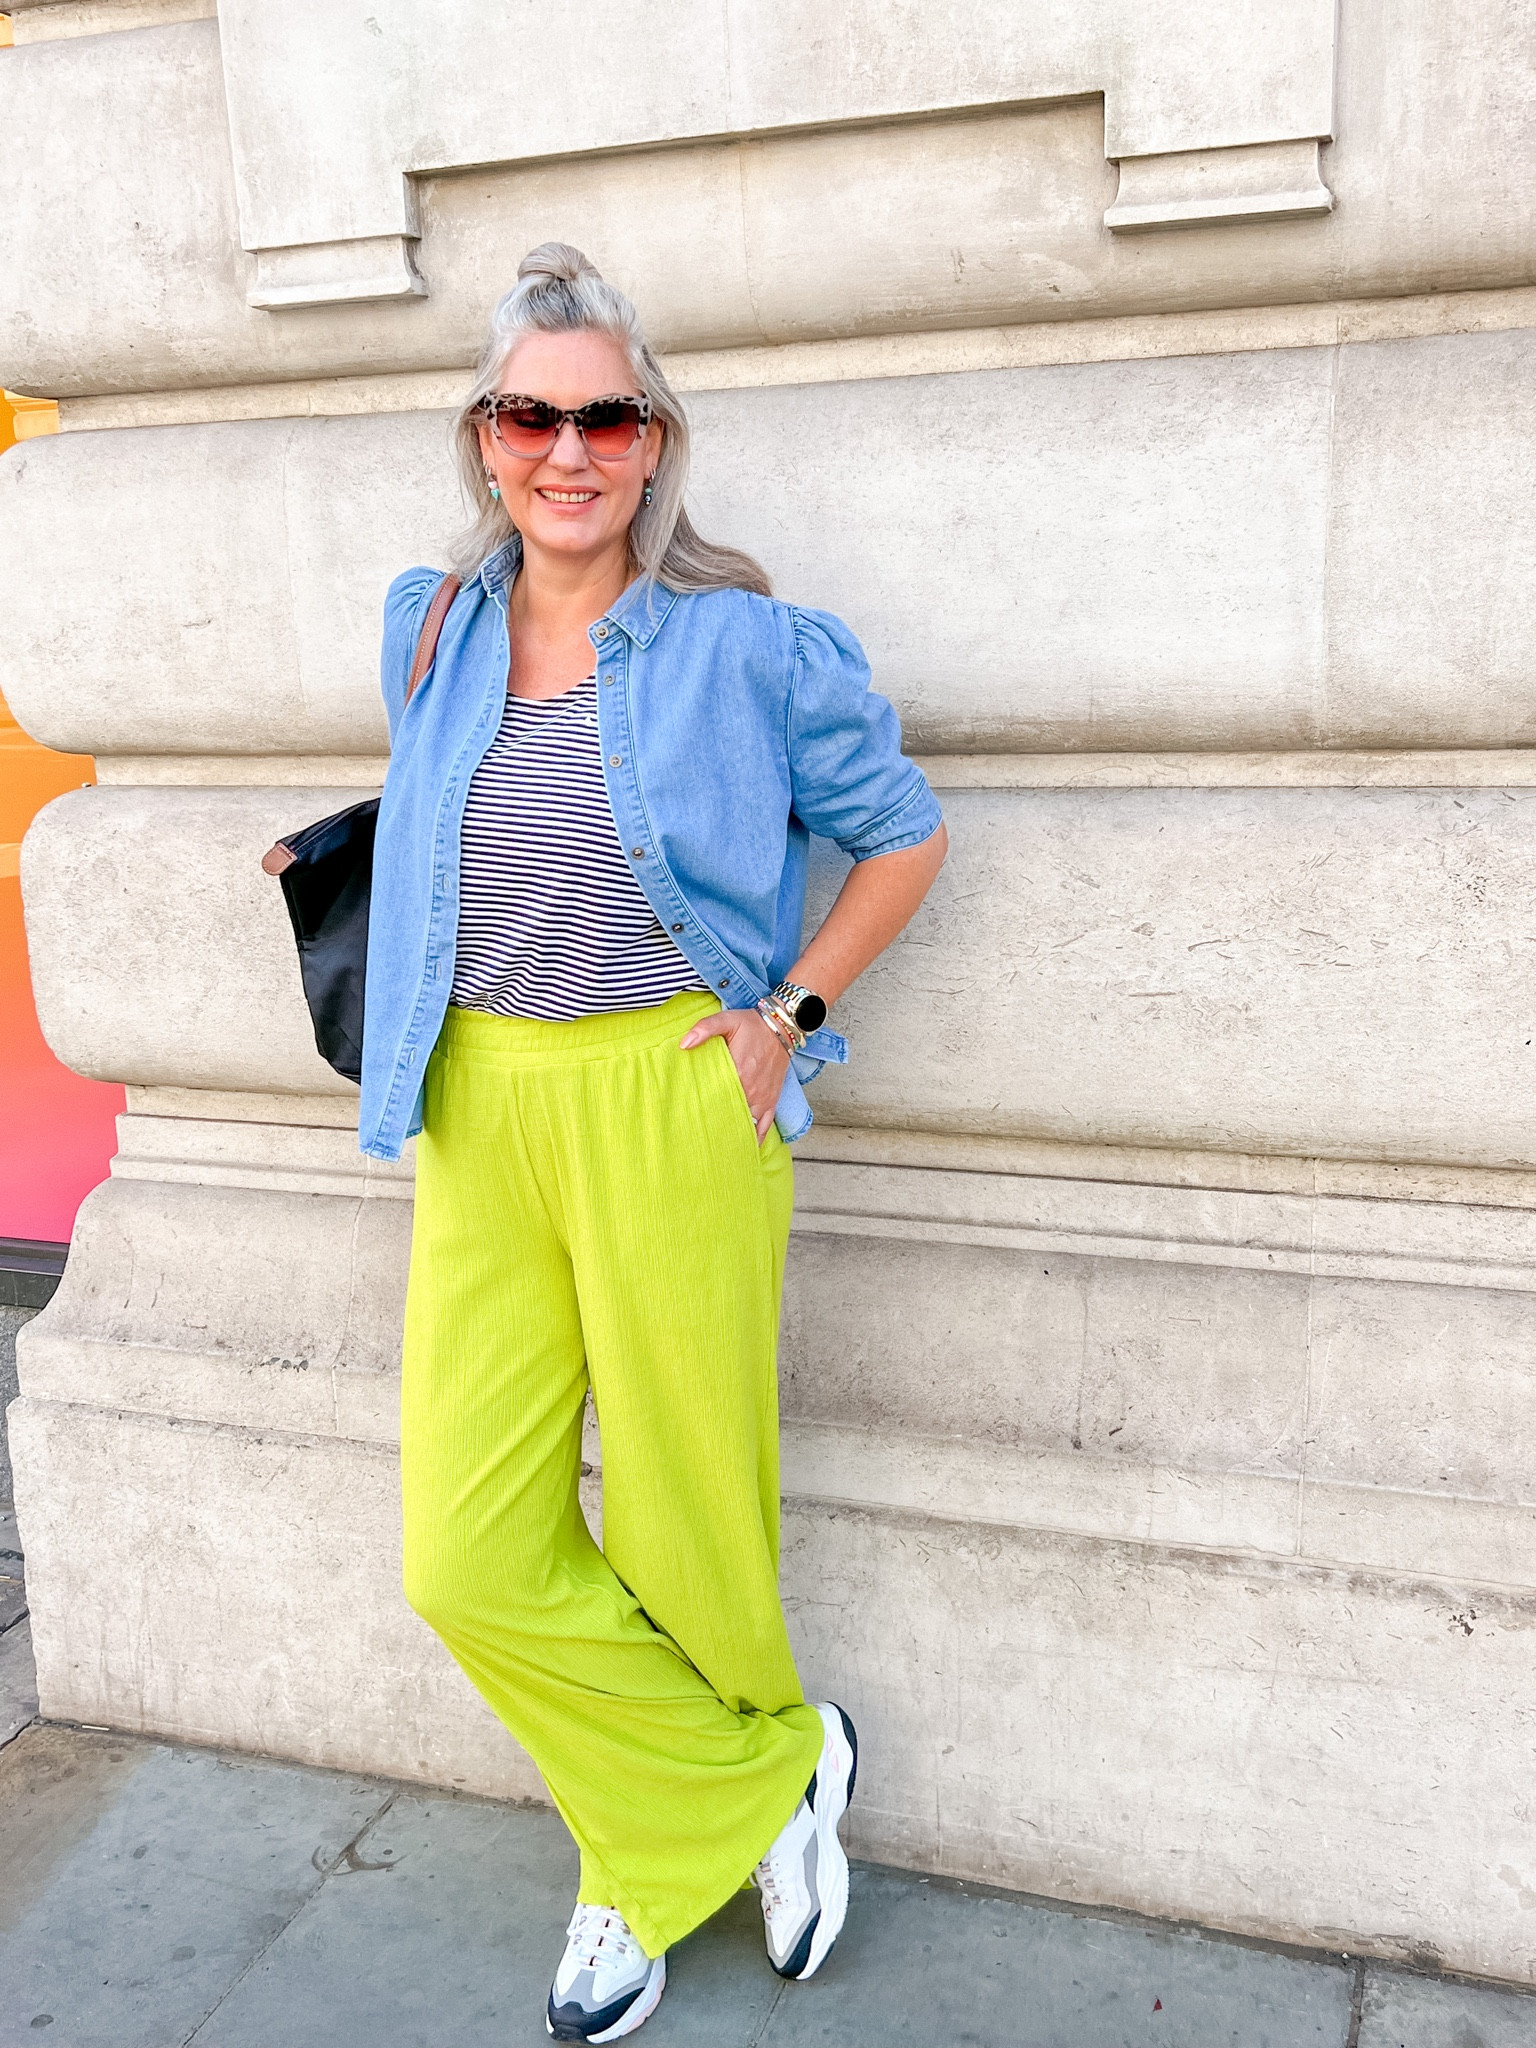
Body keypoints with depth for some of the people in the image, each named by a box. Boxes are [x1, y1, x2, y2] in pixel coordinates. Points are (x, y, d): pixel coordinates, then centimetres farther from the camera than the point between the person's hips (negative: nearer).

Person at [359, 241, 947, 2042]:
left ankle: (659, 1854, 37)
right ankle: (773, 1773, 25)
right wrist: (442, 1047, 15)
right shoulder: (429, 637, 8)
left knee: (683, 1523, 7)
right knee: (468, 1556, 3)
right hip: (477, 1116, 5)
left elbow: (903, 834, 5)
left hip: (673, 1112, -4)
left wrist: (789, 1013, -3)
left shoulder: (745, 643, -5)